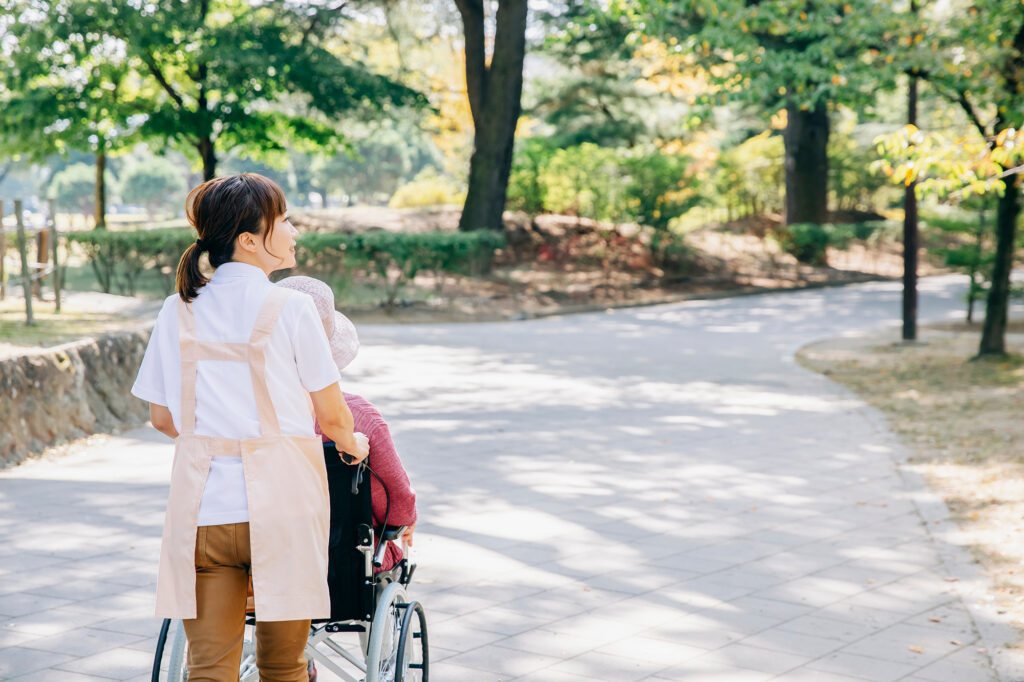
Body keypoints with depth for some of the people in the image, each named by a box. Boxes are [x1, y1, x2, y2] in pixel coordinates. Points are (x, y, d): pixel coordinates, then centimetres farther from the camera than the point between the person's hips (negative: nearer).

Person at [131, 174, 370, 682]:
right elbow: (331, 416, -2)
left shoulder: (178, 311, 5)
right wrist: (353, 444, 21)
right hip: (281, 505, -3)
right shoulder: (290, 308, -6)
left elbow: (162, 418, 11)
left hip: (202, 505, 3)